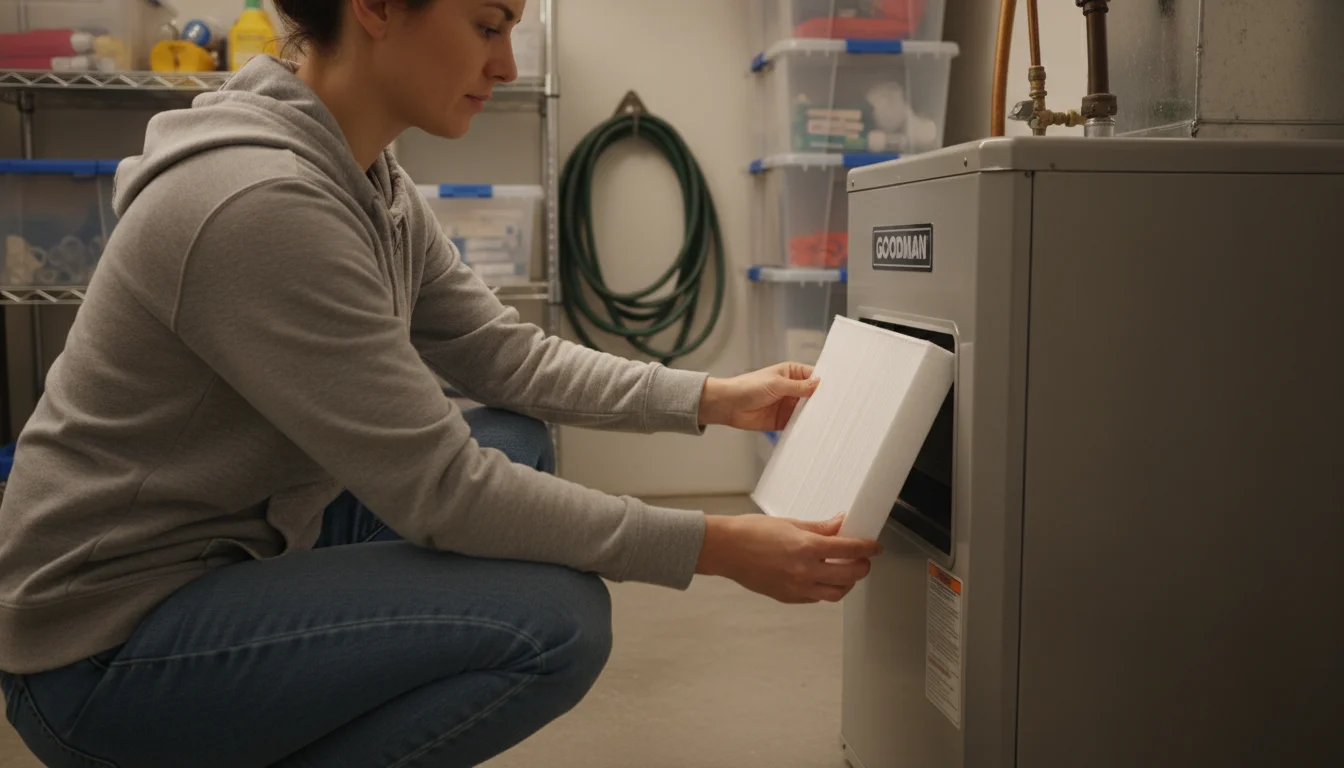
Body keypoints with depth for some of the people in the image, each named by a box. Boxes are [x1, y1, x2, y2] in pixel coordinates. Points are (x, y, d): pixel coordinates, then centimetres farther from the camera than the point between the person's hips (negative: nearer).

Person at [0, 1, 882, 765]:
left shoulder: (371, 183, 1)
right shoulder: (262, 203, -28)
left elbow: (507, 354, 7)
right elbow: (438, 488, -26)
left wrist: (712, 399, 3)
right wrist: (716, 547, -23)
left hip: (238, 542, 9)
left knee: (514, 444, 8)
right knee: (555, 623, -20)